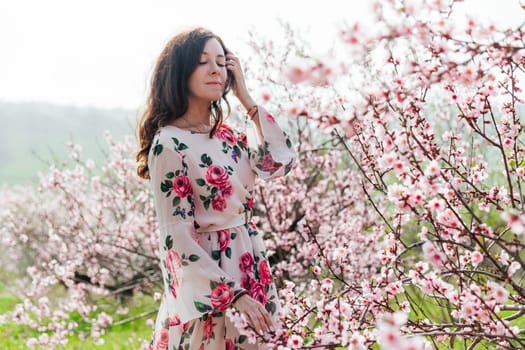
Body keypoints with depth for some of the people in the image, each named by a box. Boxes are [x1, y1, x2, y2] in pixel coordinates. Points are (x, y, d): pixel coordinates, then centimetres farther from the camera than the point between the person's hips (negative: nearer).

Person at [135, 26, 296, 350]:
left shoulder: (228, 135, 8)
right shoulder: (169, 144, -14)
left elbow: (281, 163, -5)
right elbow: (178, 235, -16)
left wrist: (246, 98, -4)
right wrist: (232, 295, -20)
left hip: (249, 264, 7)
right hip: (205, 276, -7)